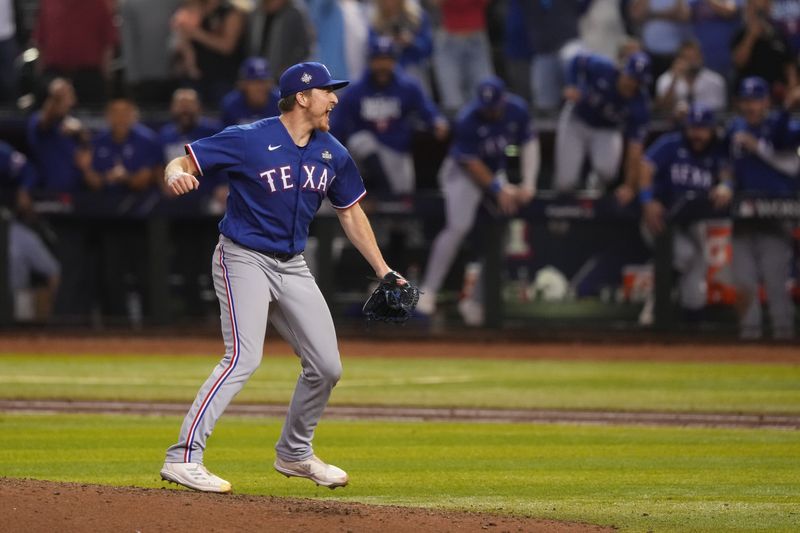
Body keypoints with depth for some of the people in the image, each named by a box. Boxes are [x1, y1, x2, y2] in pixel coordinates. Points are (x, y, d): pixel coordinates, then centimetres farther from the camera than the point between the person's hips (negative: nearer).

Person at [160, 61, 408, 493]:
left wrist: (383, 271, 11)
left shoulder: (332, 154, 4)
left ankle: (295, 454, 29)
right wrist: (177, 176, -38)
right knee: (244, 358, -23)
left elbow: (350, 213, 15)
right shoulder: (248, 140, -15)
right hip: (243, 259, -7)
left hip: (292, 266, 7)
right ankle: (183, 458, -25)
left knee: (326, 366, 7)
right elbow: (182, 163, -14)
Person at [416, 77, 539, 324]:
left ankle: (476, 300, 6)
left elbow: (529, 144, -5)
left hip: (496, 172, 6)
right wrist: (499, 190, -25)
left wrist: (528, 185, -14)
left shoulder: (517, 109, -14)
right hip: (462, 171, -6)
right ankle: (427, 291, -19)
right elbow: (471, 163, -22)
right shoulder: (467, 120, -28)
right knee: (458, 226, -24)